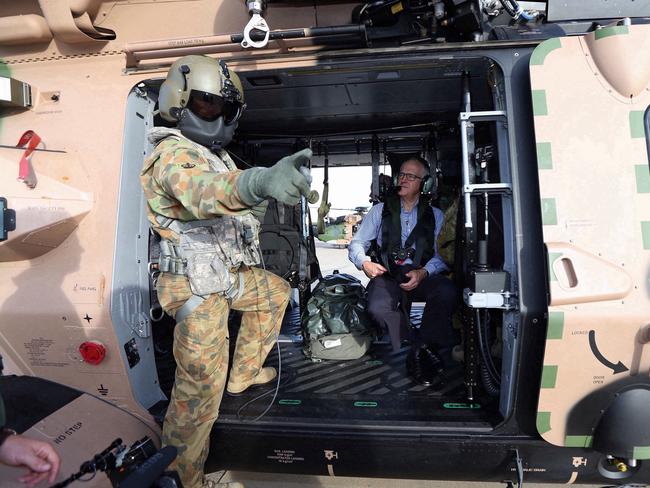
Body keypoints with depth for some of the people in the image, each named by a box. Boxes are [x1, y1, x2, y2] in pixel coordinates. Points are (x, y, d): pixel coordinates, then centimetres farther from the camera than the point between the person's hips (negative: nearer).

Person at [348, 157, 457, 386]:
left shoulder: (435, 215, 14)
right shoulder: (380, 211, 16)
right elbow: (356, 244, 12)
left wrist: (423, 272, -17)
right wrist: (364, 263, -10)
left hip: (423, 277, 0)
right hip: (388, 275, 0)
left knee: (446, 291, -34)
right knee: (378, 308, -33)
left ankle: (421, 352, -15)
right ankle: (431, 348, -14)